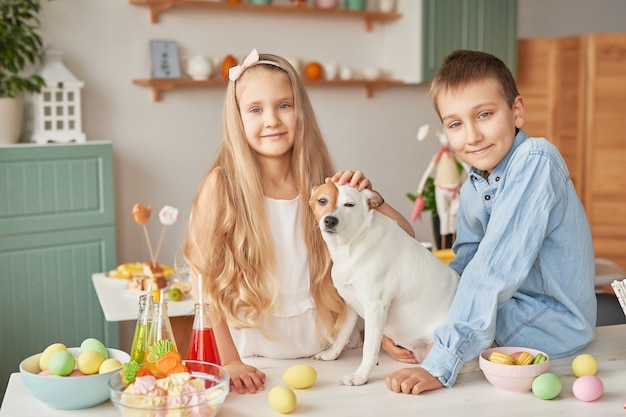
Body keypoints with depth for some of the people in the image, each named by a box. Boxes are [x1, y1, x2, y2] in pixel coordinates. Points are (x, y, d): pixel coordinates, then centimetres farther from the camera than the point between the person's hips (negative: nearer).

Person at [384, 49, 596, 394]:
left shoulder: (535, 161, -24)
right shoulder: (472, 186, 2)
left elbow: (495, 271, -30)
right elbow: (464, 266, 6)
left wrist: (439, 366, -32)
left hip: (551, 337, -7)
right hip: (504, 333, 8)